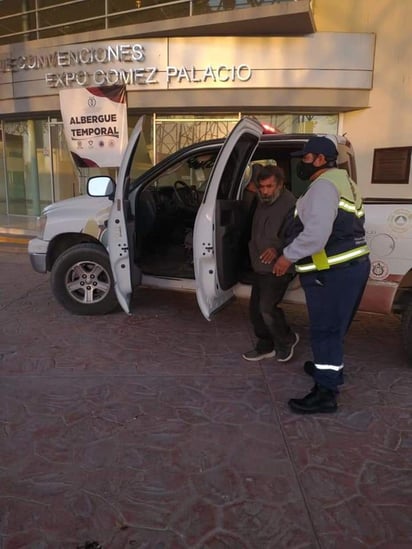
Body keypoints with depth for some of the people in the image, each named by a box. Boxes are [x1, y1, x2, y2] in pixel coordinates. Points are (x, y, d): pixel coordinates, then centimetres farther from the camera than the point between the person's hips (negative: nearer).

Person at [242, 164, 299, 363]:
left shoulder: (289, 204, -19)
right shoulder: (261, 201, 10)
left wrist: (278, 249, -39)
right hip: (259, 267, 9)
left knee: (266, 308, -14)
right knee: (255, 309, 11)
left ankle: (287, 340, 12)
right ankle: (265, 346, 28)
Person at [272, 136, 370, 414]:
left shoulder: (323, 185, -16)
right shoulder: (343, 181, 19)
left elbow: (316, 233, -28)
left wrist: (288, 256, -15)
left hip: (333, 271, -11)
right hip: (351, 265, 11)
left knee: (325, 330, -3)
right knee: (333, 327, 24)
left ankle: (326, 393, 5)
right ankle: (330, 367, 42)